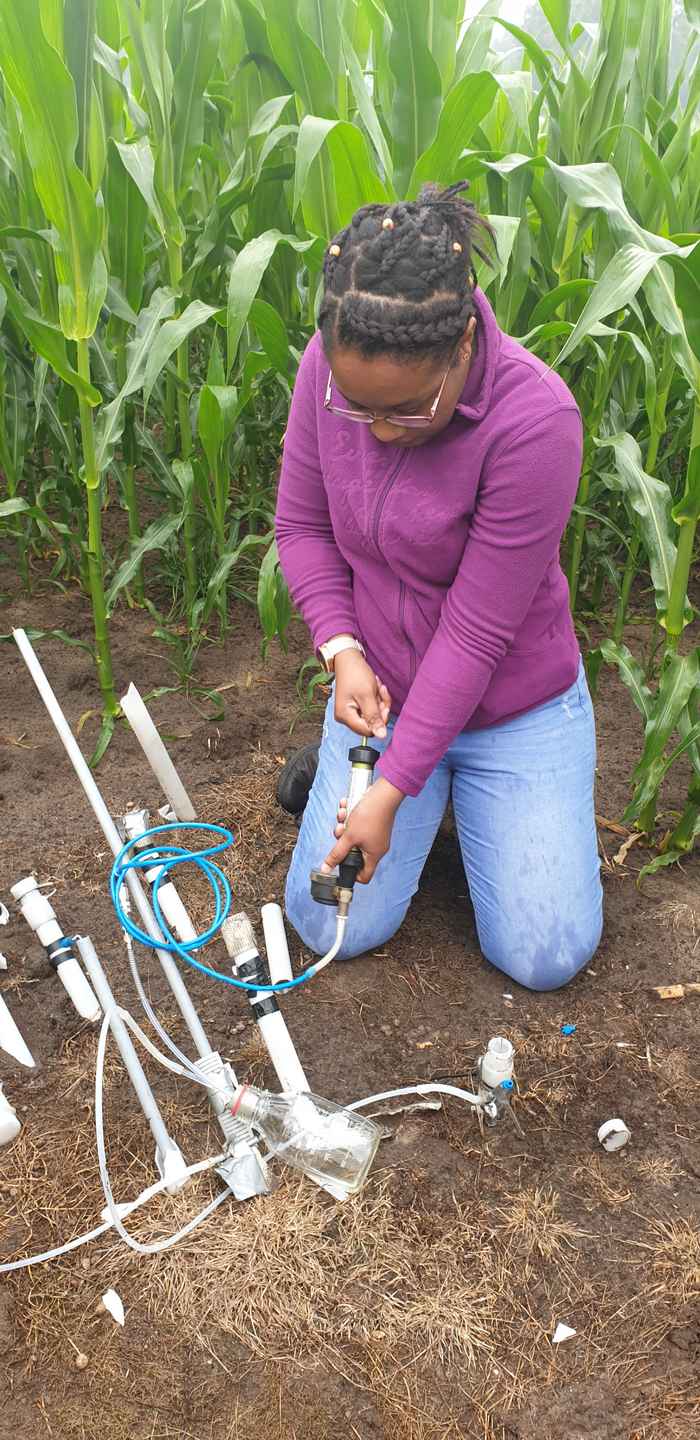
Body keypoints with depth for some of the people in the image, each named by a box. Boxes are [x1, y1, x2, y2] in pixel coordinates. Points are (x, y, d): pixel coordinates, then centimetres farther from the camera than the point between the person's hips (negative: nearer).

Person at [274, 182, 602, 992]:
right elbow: (302, 526, -2)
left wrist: (393, 792, -22)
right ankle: (341, 764, 28)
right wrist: (341, 651, -17)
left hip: (514, 706, -2)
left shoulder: (534, 420, -28)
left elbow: (476, 631, -25)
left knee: (545, 957, 3)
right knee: (333, 930, 3)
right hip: (380, 693, 3)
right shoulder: (329, 367, -15)